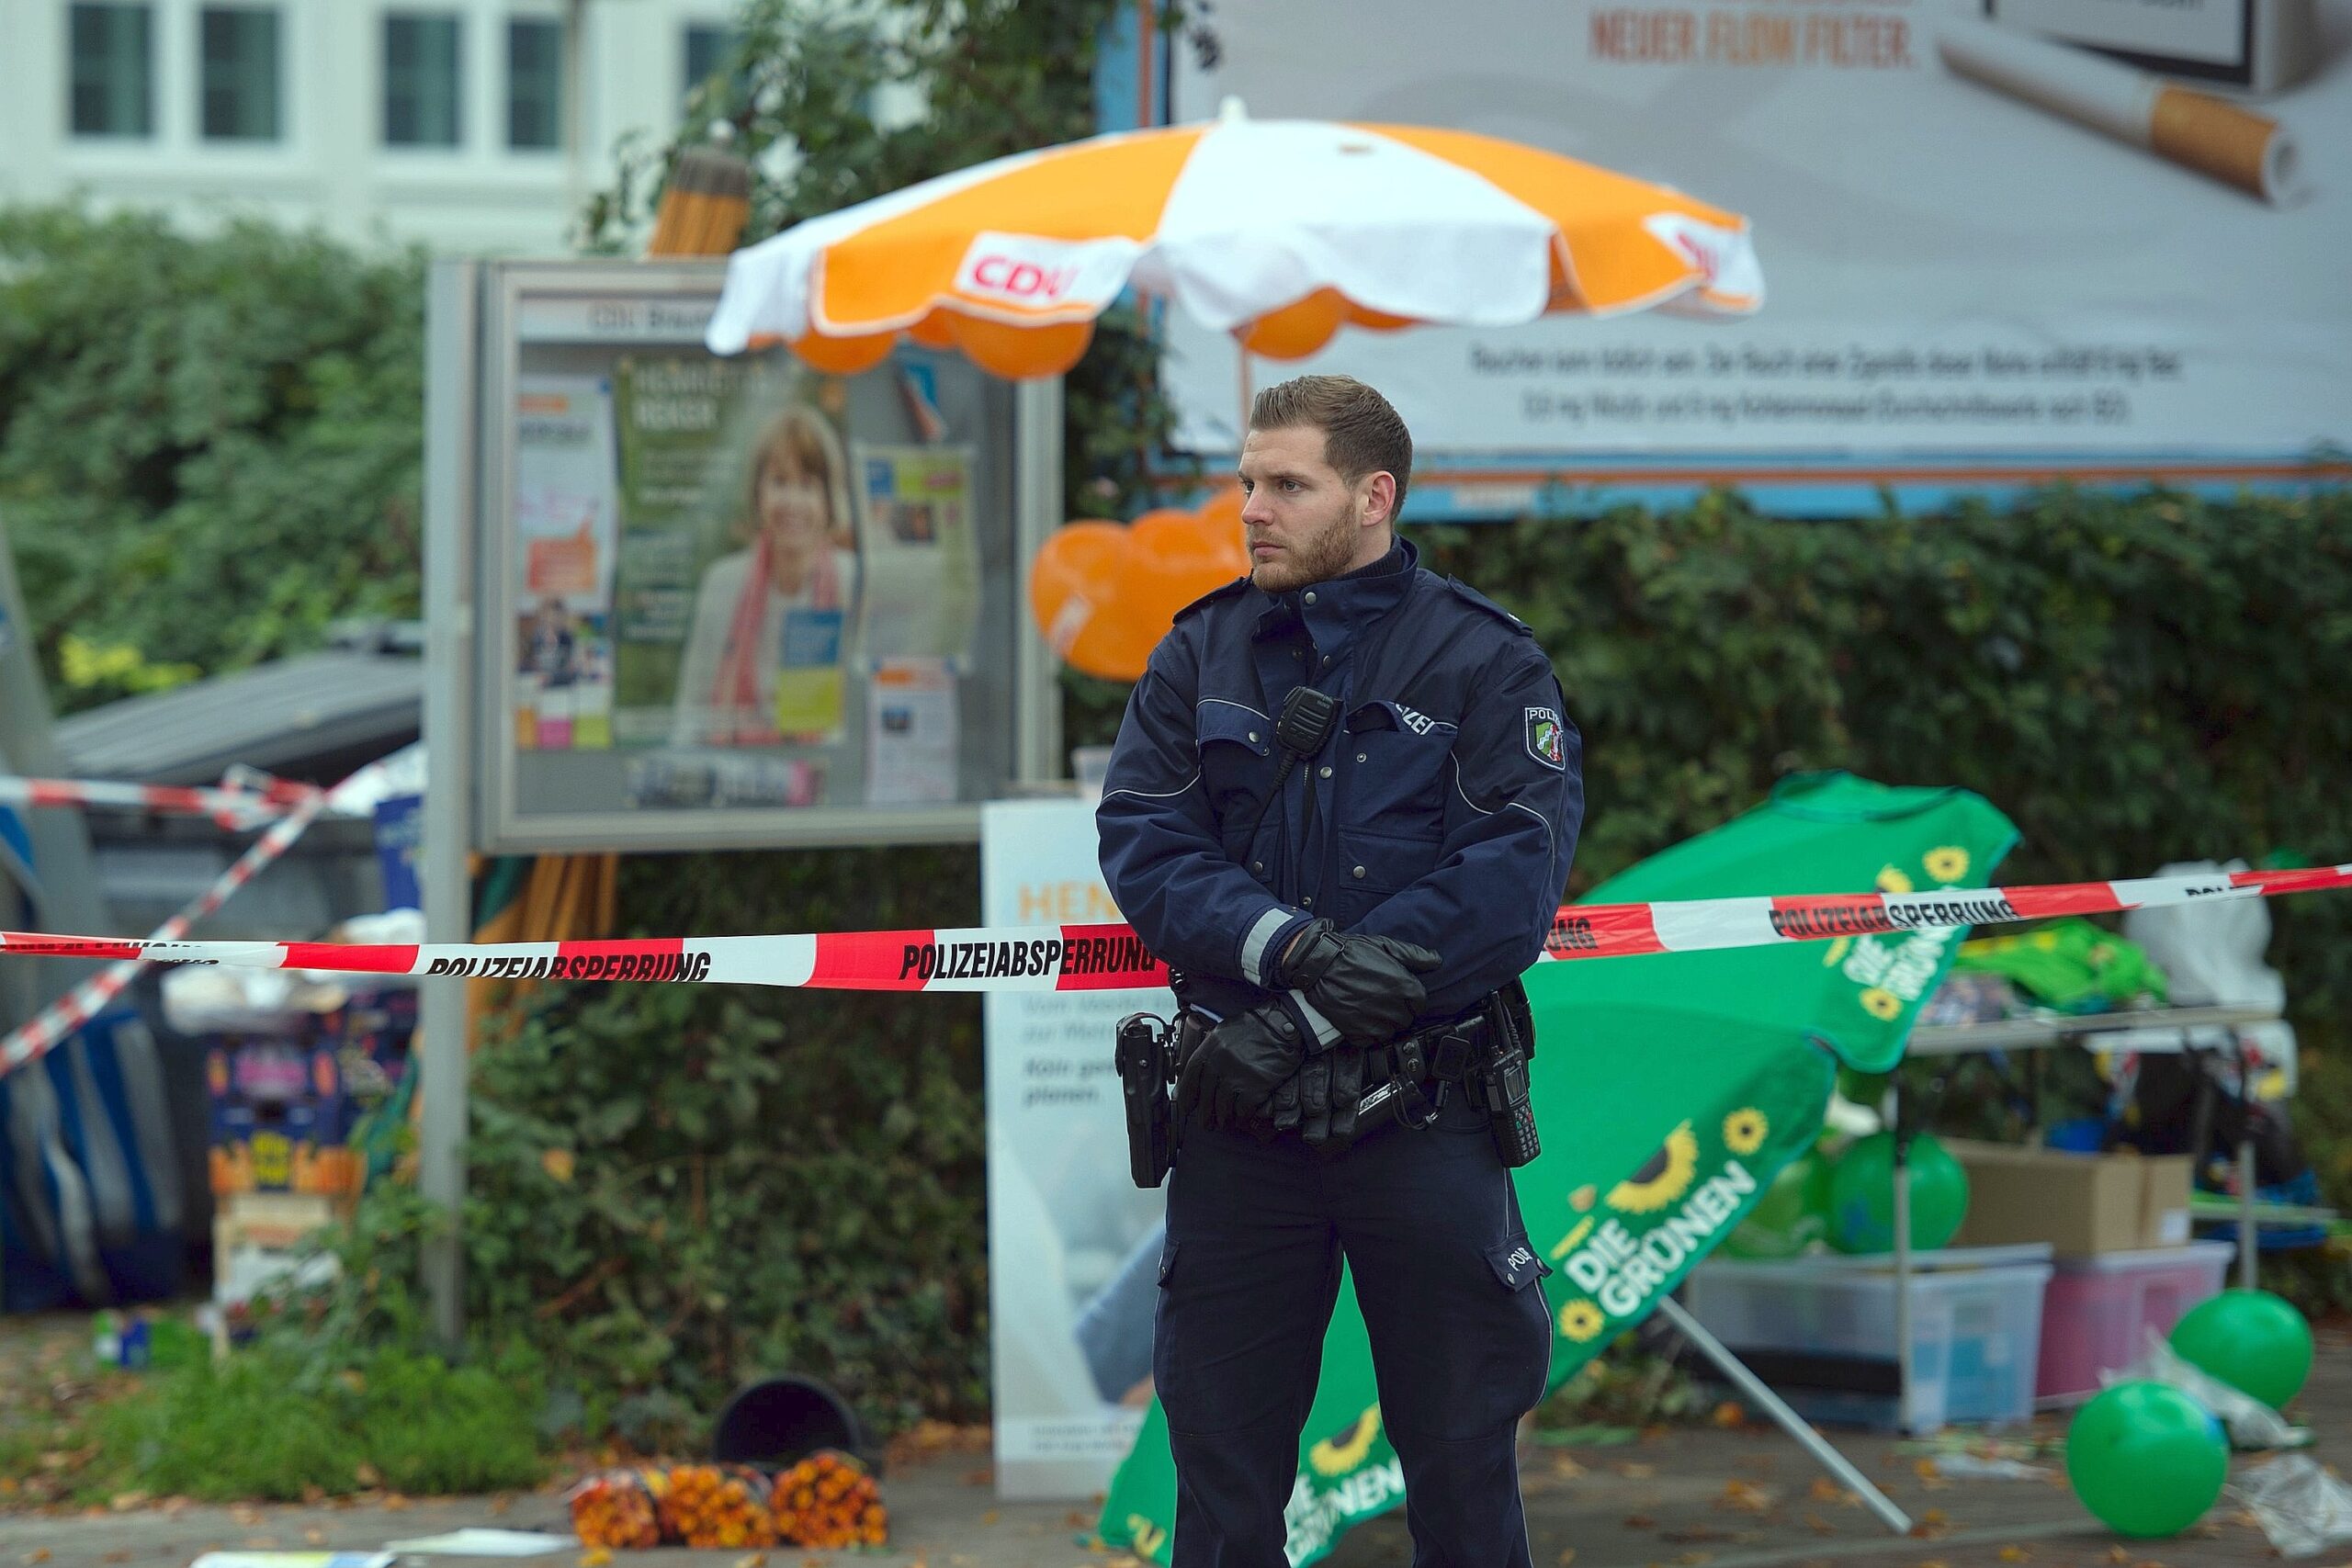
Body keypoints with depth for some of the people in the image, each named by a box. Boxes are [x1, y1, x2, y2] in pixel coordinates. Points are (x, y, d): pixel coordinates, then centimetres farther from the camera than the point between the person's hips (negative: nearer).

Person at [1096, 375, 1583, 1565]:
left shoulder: (1487, 663, 0)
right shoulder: (1200, 654, 9)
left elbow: (1513, 875, -12)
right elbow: (1142, 841, -3)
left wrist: (1307, 1024, -18)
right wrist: (1286, 946, -22)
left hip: (1423, 1109, -2)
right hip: (1237, 1115, 2)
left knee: (1462, 1465, 3)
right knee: (1222, 1467, 7)